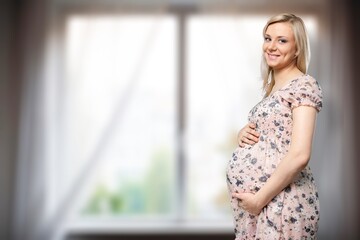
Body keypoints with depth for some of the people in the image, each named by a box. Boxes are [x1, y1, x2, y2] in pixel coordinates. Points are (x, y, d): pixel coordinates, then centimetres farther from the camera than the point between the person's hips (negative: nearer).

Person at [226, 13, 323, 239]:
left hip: (281, 202, -8)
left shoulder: (304, 85, -11)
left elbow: (299, 155, -21)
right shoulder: (272, 88, 13)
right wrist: (244, 133, 2)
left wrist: (260, 198, -18)